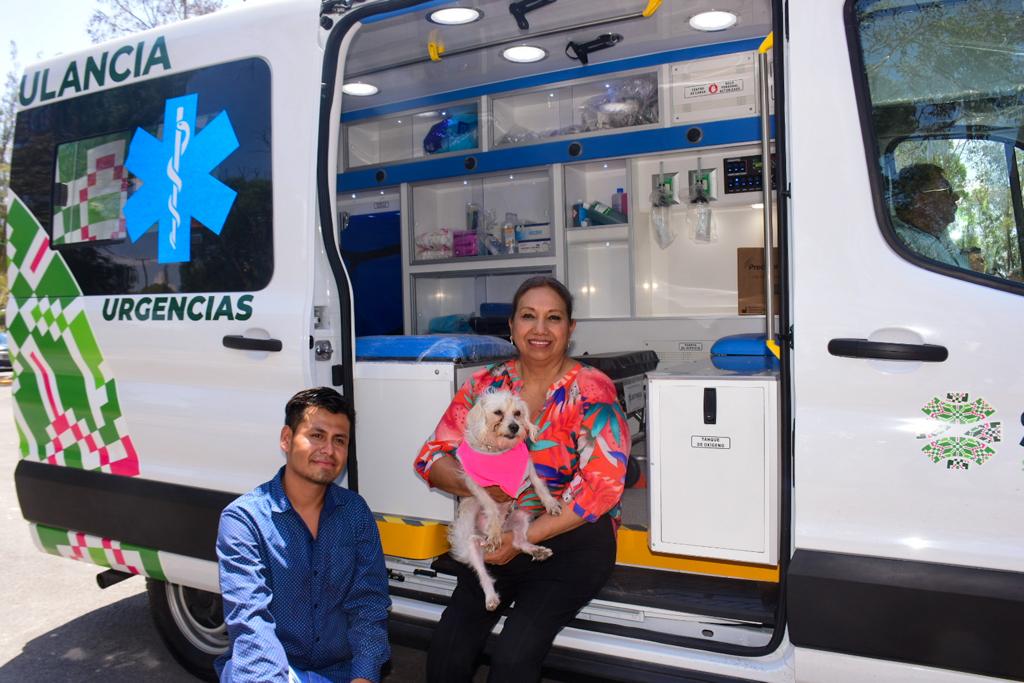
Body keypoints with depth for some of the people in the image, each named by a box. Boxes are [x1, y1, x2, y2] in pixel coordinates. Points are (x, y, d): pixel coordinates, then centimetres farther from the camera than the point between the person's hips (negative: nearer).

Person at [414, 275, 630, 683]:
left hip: (573, 541, -3)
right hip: (495, 538, 3)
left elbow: (602, 486, -14)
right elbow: (432, 457, 3)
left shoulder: (591, 391, -7)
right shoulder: (486, 385, 4)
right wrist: (472, 484, -20)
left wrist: (524, 538, -17)